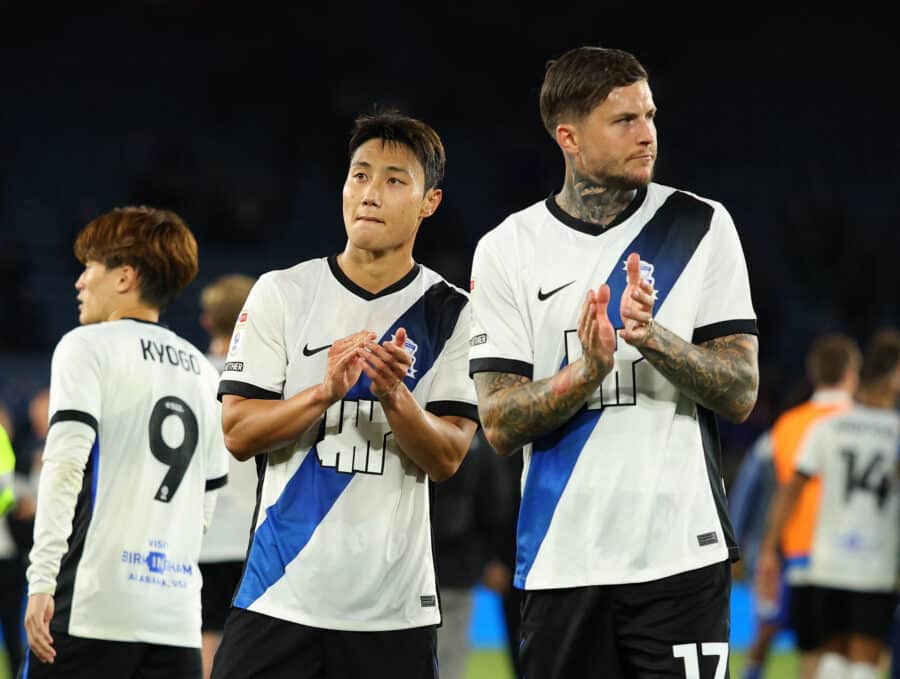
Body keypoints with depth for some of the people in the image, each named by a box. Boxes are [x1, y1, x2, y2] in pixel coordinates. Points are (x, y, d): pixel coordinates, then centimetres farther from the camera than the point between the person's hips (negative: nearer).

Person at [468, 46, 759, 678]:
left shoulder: (702, 227, 4)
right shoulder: (506, 250, 3)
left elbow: (741, 394, -1)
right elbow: (500, 424, -2)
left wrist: (653, 338, -18)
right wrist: (590, 369, -19)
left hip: (682, 554, -1)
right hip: (561, 566, 1)